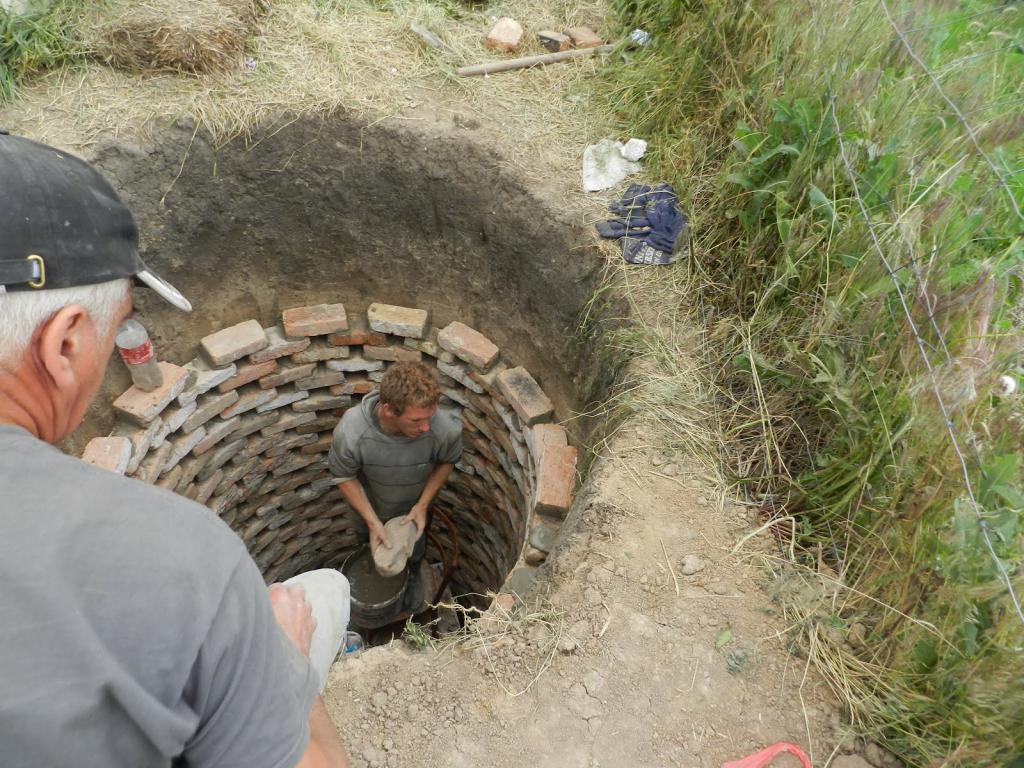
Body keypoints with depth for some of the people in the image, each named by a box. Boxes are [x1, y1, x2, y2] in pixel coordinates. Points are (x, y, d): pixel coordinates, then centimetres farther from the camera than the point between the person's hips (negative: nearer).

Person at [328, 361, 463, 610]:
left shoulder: (445, 429, -40)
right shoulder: (350, 432, -41)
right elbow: (344, 477, -20)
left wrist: (423, 505, -19)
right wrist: (372, 523, -23)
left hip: (415, 510, 1)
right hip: (370, 509, 0)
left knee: (414, 551, 31)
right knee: (376, 551, 32)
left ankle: (413, 578, 65)